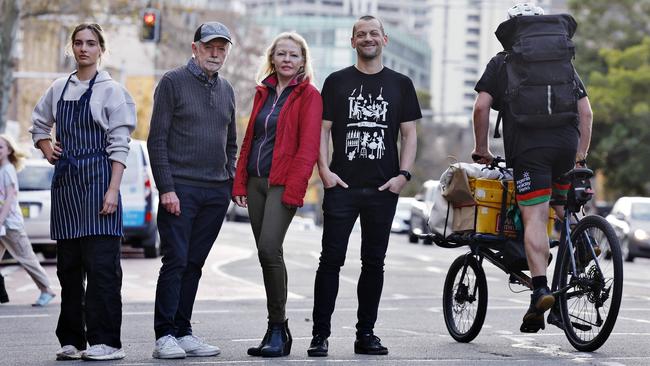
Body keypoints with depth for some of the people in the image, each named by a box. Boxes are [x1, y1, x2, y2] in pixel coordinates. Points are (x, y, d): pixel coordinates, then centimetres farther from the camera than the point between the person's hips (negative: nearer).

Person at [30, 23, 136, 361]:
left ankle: (106, 341, -8)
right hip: (65, 180, 5)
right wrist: (46, 148, 10)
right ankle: (71, 339, 14)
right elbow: (39, 124, 30)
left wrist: (113, 191, -13)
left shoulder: (111, 90, -1)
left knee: (101, 263, -9)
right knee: (68, 264, 8)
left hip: (97, 180, -5)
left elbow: (119, 146, -6)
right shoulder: (59, 89, 13)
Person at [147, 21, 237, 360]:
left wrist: (230, 182, 11)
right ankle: (164, 336, -5)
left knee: (194, 264, 7)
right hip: (180, 189, -5)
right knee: (176, 261, -8)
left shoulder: (226, 90, 16)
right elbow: (157, 140, -6)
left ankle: (182, 332, 11)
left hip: (216, 192, 5)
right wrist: (166, 188, -13)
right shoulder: (173, 83, -2)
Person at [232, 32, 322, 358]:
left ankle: (278, 328, -10)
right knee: (266, 253, 7)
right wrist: (240, 182, 10)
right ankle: (276, 331, 14)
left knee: (269, 248, -19)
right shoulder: (263, 92, 16)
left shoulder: (308, 96, -2)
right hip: (257, 181, 7)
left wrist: (293, 190, -17)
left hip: (283, 184, -6)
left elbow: (308, 147, -10)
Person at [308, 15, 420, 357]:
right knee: (331, 261, -4)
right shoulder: (337, 82, 8)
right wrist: (324, 170, -8)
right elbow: (323, 129, 5)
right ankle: (320, 333, 0)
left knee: (374, 262, 6)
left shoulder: (400, 84, 11)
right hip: (342, 186, -1)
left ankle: (366, 333, 13)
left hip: (383, 188, 2)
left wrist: (403, 174, -3)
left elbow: (410, 133, 10)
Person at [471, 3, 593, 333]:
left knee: (534, 217, -9)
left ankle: (540, 288, -23)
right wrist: (581, 155, 21)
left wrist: (481, 149, 13)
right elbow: (586, 112, 16)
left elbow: (481, 107, 3)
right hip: (568, 144, 3)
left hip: (528, 145, -3)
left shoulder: (501, 62, 13)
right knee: (566, 215, 17)